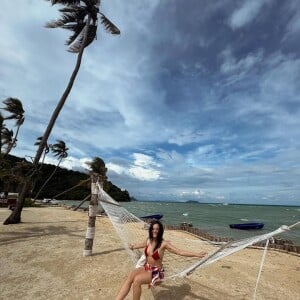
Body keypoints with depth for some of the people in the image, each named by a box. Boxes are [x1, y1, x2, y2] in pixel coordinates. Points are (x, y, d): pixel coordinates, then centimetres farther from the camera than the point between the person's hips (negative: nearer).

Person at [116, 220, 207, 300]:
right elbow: (141, 245, 20)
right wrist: (133, 246, 38)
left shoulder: (163, 243, -19)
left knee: (136, 280, -27)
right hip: (146, 267, 5)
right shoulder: (148, 241, -3)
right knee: (129, 277, -23)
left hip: (156, 271, -5)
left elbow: (180, 252, -23)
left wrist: (197, 254, -32)